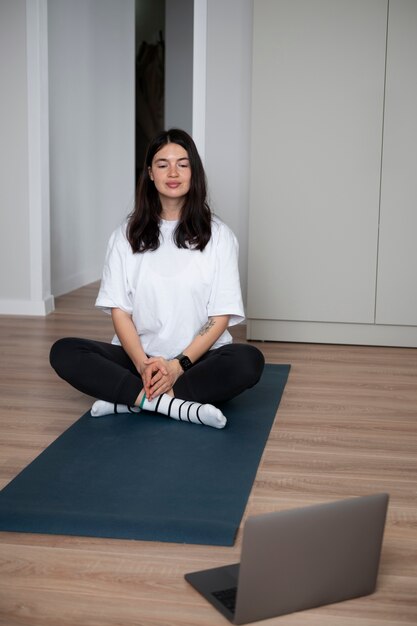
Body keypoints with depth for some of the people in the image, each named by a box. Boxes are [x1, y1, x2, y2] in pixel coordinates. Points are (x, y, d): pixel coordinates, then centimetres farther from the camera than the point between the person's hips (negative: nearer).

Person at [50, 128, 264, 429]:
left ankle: (129, 398, -24)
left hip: (199, 358, -1)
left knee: (249, 361, -32)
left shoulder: (217, 234, 1)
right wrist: (143, 364, -18)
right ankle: (179, 406, -30)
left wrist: (179, 365, -18)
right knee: (64, 352, -22)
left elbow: (222, 315, -3)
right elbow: (119, 309, 0)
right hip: (139, 358, 1)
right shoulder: (128, 234, 6)